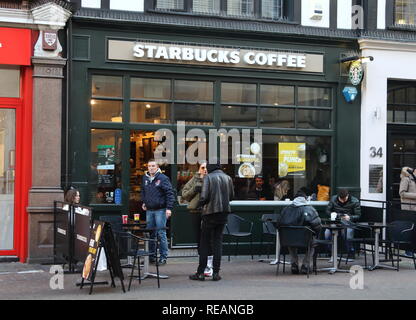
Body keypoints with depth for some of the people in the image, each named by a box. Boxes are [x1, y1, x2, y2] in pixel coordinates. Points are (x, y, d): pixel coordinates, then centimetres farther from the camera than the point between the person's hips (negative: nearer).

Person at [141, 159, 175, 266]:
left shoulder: (163, 178, -7)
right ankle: (152, 256, 18)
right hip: (149, 210, 6)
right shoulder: (145, 178, 12)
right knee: (150, 234, 9)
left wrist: (169, 208, -16)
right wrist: (143, 202, 18)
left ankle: (163, 257, 0)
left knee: (161, 234, -5)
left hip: (160, 210, -6)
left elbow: (170, 193, -10)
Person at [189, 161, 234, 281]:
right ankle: (216, 272, 5)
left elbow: (204, 196, -16)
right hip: (224, 212, 4)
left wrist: (201, 203, 4)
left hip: (210, 212, -4)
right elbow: (231, 196, 11)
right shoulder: (228, 178, 6)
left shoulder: (208, 178, -9)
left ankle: (200, 272, 5)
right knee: (218, 241, 8)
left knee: (205, 242, 3)